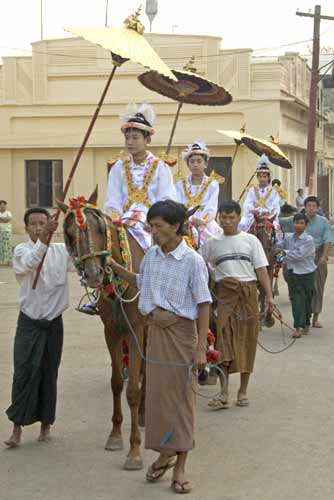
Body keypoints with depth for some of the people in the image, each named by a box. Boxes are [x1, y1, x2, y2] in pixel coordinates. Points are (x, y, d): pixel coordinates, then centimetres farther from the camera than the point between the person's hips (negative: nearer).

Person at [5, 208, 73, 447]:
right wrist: (45, 238, -44)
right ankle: (17, 426, 2)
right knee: (24, 373, -6)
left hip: (53, 322, 2)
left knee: (49, 374, 9)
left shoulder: (62, 251, 2)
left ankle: (46, 423, 23)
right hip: (29, 322, -2)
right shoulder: (21, 251, -6)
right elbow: (31, 262, -29)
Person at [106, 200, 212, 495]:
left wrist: (201, 348, -17)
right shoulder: (152, 256, 4)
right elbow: (141, 282, 25)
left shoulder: (193, 261, -14)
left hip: (181, 330, -5)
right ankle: (164, 454, 30)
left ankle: (180, 468, 12)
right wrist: (114, 267, 10)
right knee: (156, 392, 11)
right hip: (155, 330, 6)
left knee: (180, 395, 2)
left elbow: (203, 305, -13)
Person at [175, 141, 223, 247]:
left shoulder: (212, 184, 6)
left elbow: (211, 210, -5)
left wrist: (201, 221, -24)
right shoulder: (180, 184, 10)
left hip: (206, 226, 0)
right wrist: (191, 220, -20)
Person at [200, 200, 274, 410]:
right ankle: (224, 393, -12)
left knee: (247, 340, 3)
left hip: (248, 292, 1)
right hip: (225, 294, 0)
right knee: (224, 338, -10)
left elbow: (261, 269, 4)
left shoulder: (251, 240, 7)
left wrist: (269, 295, -4)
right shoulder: (212, 243, 8)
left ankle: (243, 391, 14)